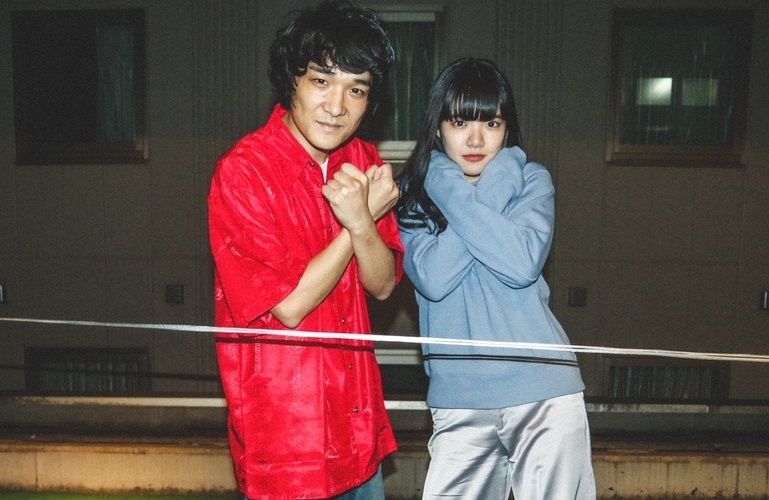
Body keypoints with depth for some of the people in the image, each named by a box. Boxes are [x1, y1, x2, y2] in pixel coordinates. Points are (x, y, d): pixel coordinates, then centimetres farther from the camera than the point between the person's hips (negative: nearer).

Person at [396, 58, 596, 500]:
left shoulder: (531, 180, 1)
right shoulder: (413, 194, 2)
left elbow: (522, 264, -17)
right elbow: (434, 279, -14)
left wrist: (454, 194, -15)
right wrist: (490, 193, -12)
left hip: (543, 389, 0)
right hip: (458, 397, 1)